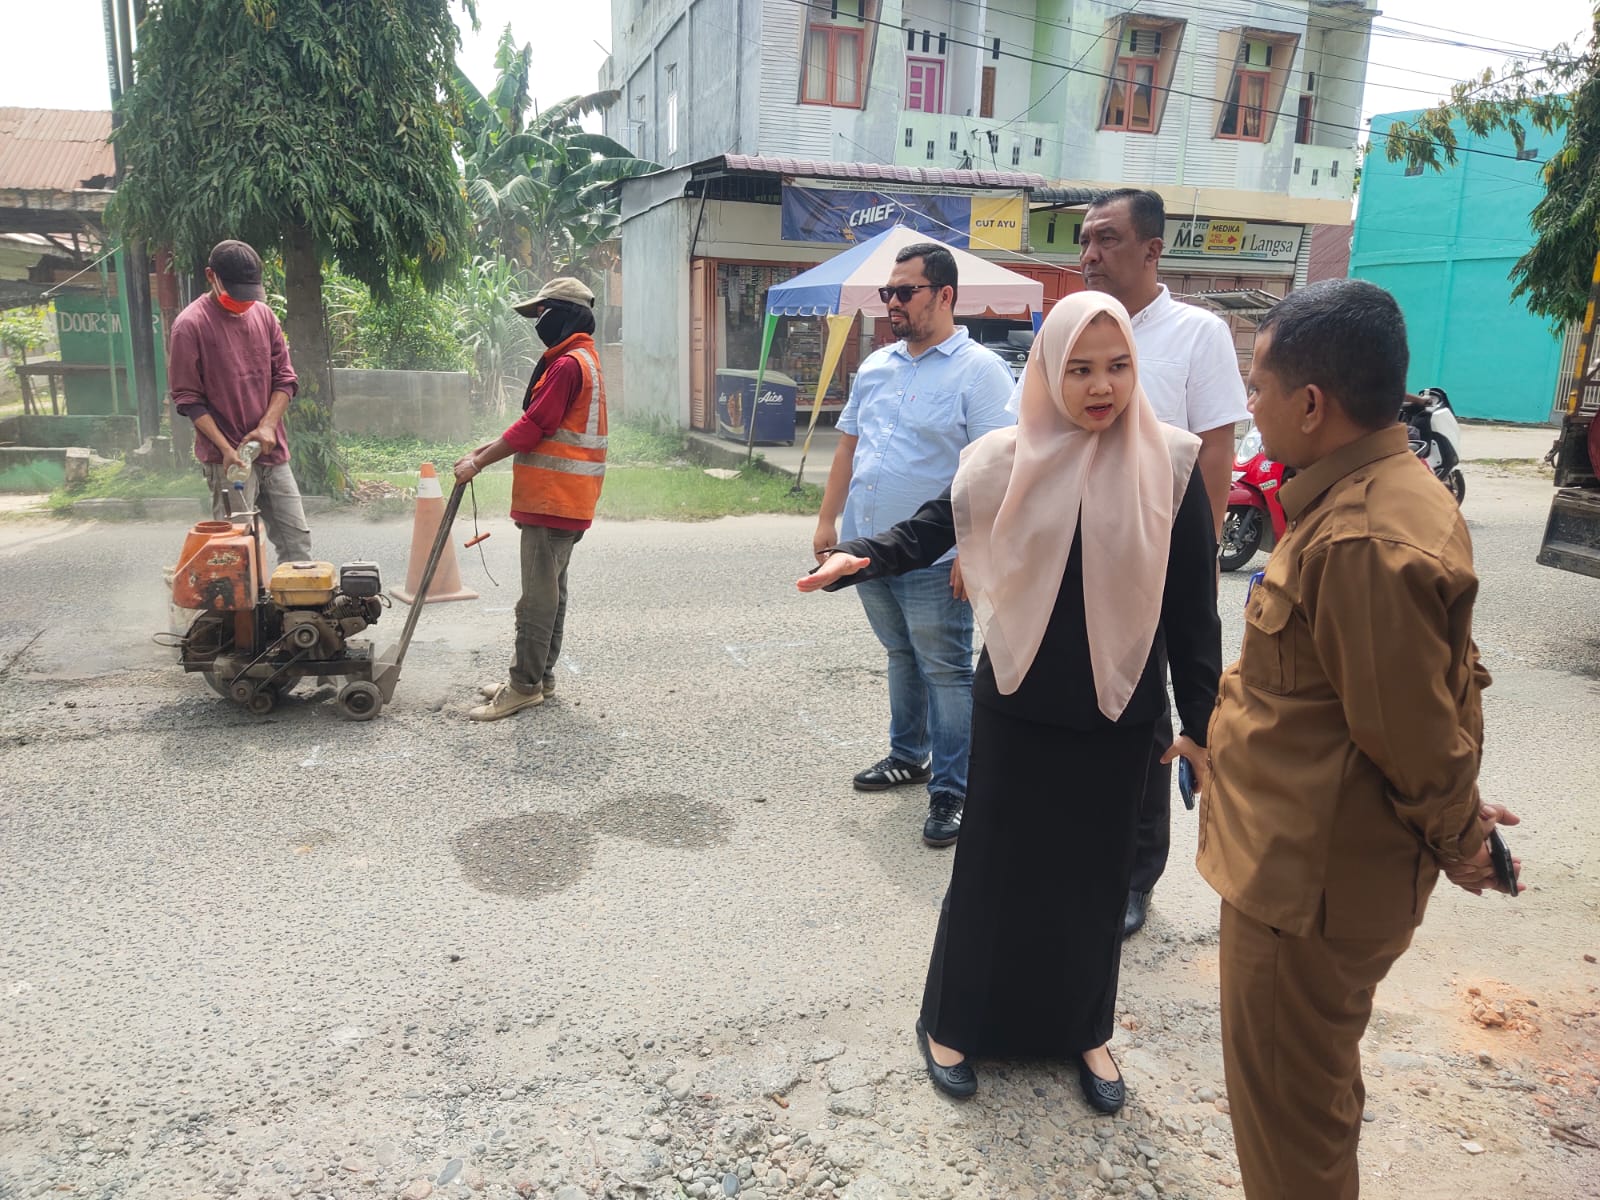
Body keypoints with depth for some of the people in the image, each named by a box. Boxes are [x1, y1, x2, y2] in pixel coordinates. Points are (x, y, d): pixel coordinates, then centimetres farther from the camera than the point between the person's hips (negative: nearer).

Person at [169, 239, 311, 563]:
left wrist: (268, 425, -7)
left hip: (271, 451, 5)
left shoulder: (263, 314, 8)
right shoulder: (190, 325, -8)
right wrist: (225, 448, -15)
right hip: (227, 459, -5)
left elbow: (284, 377, 8)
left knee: (298, 539, 7)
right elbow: (188, 398, -8)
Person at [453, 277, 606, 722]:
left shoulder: (568, 364, -15)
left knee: (538, 594, -7)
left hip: (553, 499, -11)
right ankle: (539, 676, 23)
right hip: (562, 500, 11)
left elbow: (533, 427, -19)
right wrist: (485, 450, 14)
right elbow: (538, 424, 20)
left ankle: (524, 687, -1)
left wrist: (479, 462, -10)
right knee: (550, 589, 15)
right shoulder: (579, 360, 19)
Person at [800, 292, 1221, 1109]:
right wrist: (858, 557, -23)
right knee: (993, 864, 10)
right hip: (1016, 706, 0)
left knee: (1092, 873, 14)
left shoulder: (1168, 466, -6)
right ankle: (953, 1021, 30)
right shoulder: (1004, 460, -5)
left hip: (1116, 713, 0)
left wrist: (1201, 722, -2)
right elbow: (930, 529, -2)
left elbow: (1192, 605, -3)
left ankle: (1083, 1030, 37)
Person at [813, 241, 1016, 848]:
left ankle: (949, 789, 12)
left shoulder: (979, 371, -10)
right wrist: (827, 520, 13)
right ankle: (907, 755, 36)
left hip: (933, 561, -7)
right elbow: (848, 447, 18)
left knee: (946, 672, 2)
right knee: (902, 659, 20)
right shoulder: (876, 367, 12)